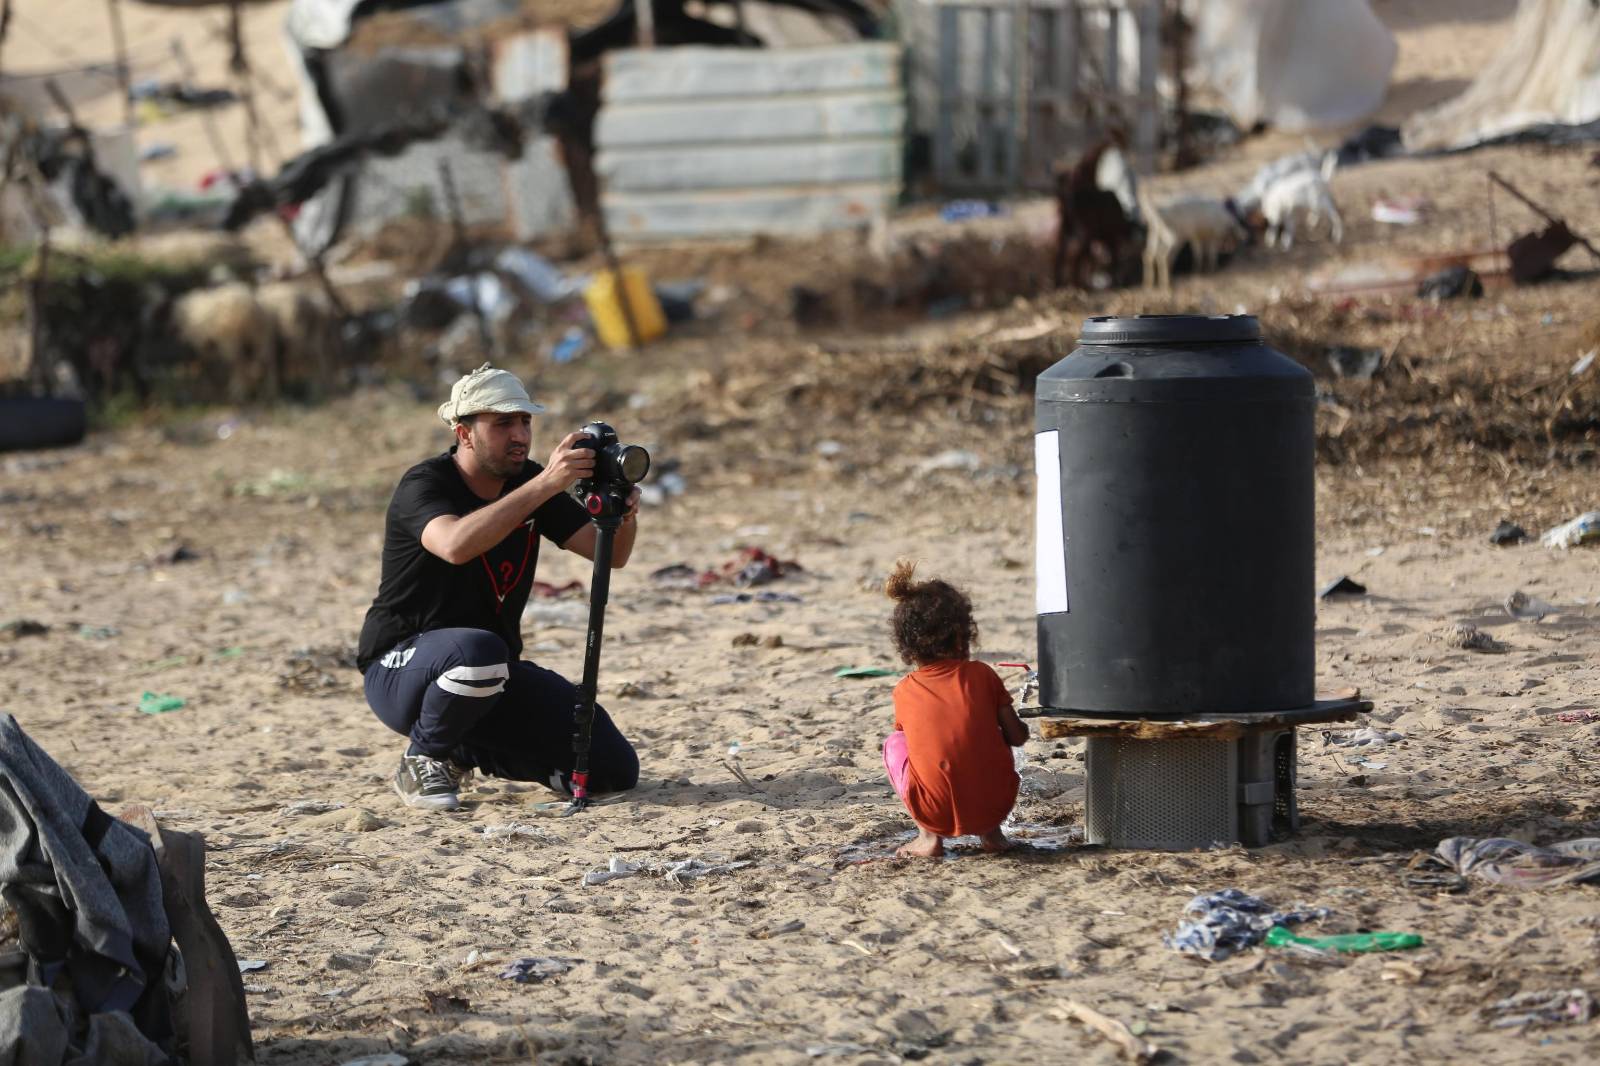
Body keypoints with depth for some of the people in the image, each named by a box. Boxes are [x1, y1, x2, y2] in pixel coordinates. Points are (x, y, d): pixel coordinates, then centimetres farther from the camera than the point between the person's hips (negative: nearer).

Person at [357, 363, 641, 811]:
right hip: (401, 669, -7)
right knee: (479, 650, -42)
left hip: (495, 677, 7)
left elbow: (611, 553, -3)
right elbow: (456, 545, -41)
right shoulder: (424, 485, -17)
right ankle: (424, 760, -11)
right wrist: (545, 486, -44)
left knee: (614, 769, -7)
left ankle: (467, 751, 15)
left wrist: (625, 514, -26)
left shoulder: (529, 482, 2)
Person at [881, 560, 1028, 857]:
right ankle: (990, 833, 20)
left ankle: (929, 837, 12)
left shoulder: (904, 691, 5)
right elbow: (1017, 737, 8)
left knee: (894, 744, 23)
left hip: (938, 815, -1)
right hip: (996, 805, 1)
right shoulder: (982, 675, 4)